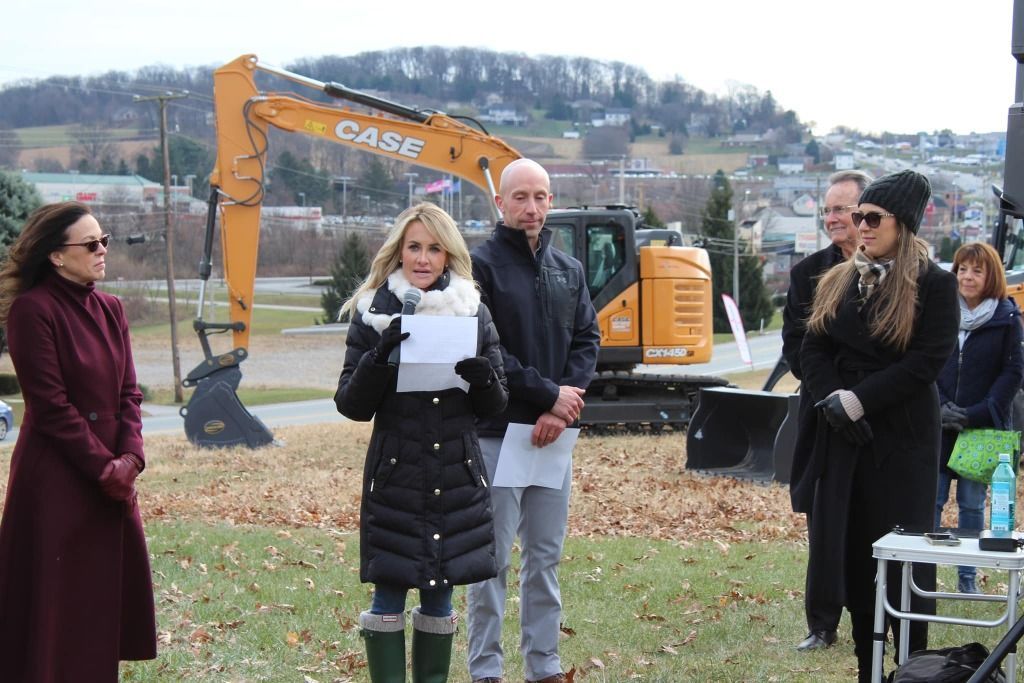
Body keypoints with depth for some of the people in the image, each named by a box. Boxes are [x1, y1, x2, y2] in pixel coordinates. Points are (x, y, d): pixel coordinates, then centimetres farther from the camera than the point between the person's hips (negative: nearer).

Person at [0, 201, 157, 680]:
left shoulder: (110, 309, 9)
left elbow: (127, 391, 7)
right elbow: (50, 406, -15)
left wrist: (129, 457, -8)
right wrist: (104, 466, -13)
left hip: (112, 475, 7)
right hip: (57, 479, -7)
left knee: (109, 589, 10)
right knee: (57, 601, -1)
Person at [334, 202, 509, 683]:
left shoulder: (474, 313, 6)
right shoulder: (372, 314, 0)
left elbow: (495, 405, 7)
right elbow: (351, 405, -3)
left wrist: (483, 377, -15)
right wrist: (380, 357, -19)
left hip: (457, 476, 2)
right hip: (394, 475, -2)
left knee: (440, 595, 9)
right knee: (388, 593, 0)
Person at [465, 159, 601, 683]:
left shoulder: (569, 269, 13)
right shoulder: (481, 265, -5)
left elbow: (587, 340, 7)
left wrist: (560, 409, -8)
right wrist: (548, 394, -13)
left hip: (553, 434, 5)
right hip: (497, 432, -5)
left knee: (546, 556, 11)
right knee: (493, 558, 0)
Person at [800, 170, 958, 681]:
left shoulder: (935, 285, -4)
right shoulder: (837, 282, 12)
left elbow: (926, 362, -13)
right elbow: (812, 350, 7)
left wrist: (858, 400, -16)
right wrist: (832, 399, -11)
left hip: (903, 439, -5)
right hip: (842, 436, 5)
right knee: (852, 553, 6)